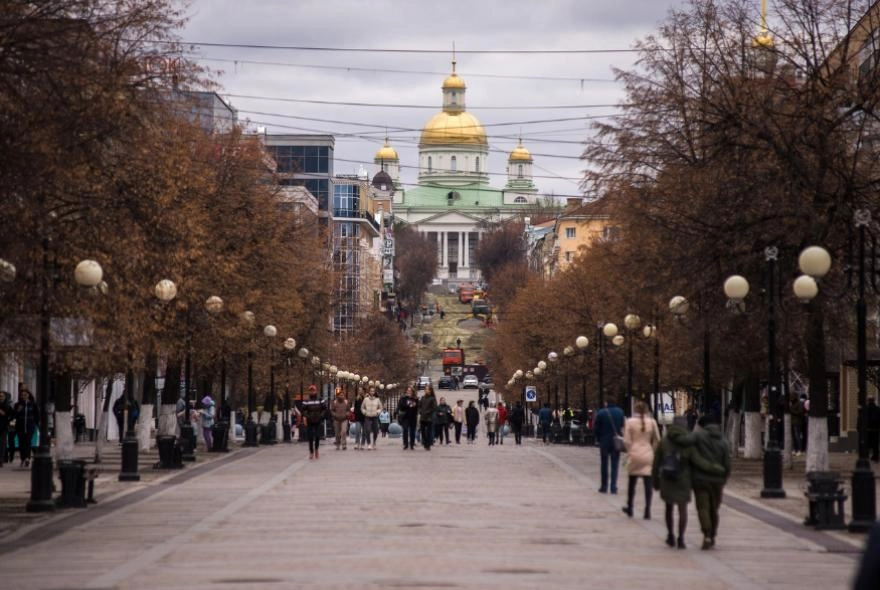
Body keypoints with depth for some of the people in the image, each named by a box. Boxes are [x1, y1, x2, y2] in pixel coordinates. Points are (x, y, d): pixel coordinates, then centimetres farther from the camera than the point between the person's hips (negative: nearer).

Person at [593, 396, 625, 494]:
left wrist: (598, 439, 6)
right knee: (615, 464, 5)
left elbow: (595, 428, -6)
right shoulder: (620, 412, -3)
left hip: (604, 442, -1)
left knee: (604, 464, 11)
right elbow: (622, 426, -3)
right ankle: (613, 487, -2)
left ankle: (604, 487, 14)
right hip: (616, 442, 1)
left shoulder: (601, 413, -9)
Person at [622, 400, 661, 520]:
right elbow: (657, 440, 3)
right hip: (648, 455, 0)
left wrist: (630, 451, 11)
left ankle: (629, 508, 24)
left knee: (632, 483, 14)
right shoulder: (652, 422, -2)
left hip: (635, 455, 0)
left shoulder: (630, 422, -5)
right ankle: (647, 511, -2)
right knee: (648, 484, 1)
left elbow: (627, 441, -5)